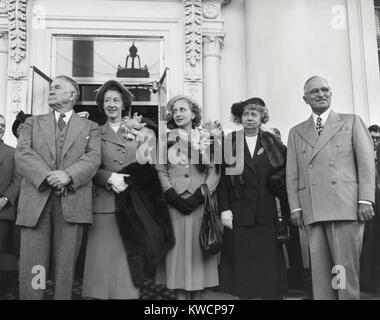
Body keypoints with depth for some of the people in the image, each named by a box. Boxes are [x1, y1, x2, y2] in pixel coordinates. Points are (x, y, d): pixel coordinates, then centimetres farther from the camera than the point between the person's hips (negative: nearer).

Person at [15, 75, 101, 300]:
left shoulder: (90, 128, 16)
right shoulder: (33, 123, 19)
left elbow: (93, 158, 0)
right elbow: (22, 153, 3)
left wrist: (69, 175, -19)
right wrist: (47, 176, -14)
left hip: (72, 202, -1)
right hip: (36, 200, 1)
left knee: (65, 266, 3)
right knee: (32, 266, -1)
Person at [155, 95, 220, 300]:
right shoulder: (166, 139, 11)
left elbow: (215, 171, 2)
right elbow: (160, 171, 4)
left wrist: (199, 196, -10)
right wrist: (174, 198, -9)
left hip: (200, 202, 0)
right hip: (175, 202, 0)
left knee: (198, 248, 0)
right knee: (178, 248, -1)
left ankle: (197, 294, 10)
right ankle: (180, 294, 6)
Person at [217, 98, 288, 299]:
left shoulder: (272, 142, 10)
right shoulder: (229, 143, 6)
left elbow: (285, 171, 12)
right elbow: (222, 178, 0)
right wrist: (224, 209, -7)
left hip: (267, 215, 1)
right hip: (239, 215, -1)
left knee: (268, 265, 1)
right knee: (242, 265, 1)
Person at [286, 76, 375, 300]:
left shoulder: (352, 122, 14)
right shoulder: (296, 133, 19)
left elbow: (366, 162, 5)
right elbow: (292, 174, 14)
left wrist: (366, 200, -5)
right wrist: (295, 207, 4)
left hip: (345, 206, -2)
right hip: (312, 211, 2)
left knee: (346, 268, -3)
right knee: (320, 270, 1)